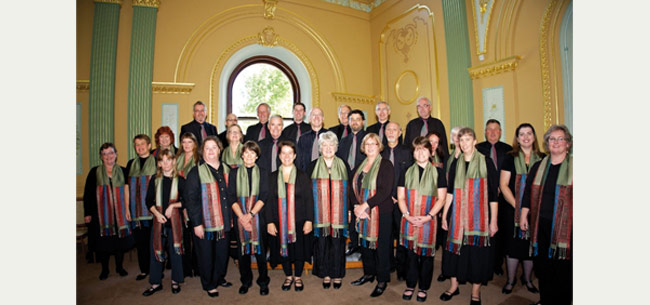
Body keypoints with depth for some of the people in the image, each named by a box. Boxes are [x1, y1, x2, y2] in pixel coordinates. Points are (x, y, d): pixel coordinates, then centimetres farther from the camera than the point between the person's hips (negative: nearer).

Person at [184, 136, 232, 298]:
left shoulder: (226, 170, 8)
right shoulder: (196, 172, -6)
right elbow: (190, 199, -9)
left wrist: (231, 217, 12)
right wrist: (196, 223, -13)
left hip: (224, 223, 4)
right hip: (205, 223, -4)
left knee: (222, 254, 11)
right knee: (206, 256, 7)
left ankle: (219, 279, 35)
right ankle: (209, 285, 27)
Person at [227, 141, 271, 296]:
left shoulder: (263, 173, 5)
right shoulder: (234, 173, 8)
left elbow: (264, 196, -4)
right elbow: (231, 197, 1)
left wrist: (250, 214, -14)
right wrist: (241, 216, -11)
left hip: (257, 216, -1)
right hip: (239, 217, 1)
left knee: (260, 248, 3)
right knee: (242, 249, 8)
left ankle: (263, 281, 19)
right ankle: (245, 281, 25)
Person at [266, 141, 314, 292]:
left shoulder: (302, 176, 0)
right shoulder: (272, 177, 4)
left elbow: (309, 199, -1)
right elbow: (269, 200, 3)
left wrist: (309, 220, -8)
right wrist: (269, 221, -3)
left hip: (299, 221, -1)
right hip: (279, 222, 1)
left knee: (299, 248, 8)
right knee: (283, 248, 11)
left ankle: (298, 277, 30)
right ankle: (288, 276, 33)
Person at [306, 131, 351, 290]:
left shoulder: (343, 165, 6)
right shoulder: (313, 166, 5)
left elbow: (349, 188, 7)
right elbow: (308, 189, 5)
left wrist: (350, 208, 1)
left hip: (338, 213, 0)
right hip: (320, 213, 0)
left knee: (338, 242, 4)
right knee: (322, 242, 4)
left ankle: (337, 275, 21)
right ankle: (326, 275, 20)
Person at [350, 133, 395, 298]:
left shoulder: (386, 165, -6)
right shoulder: (360, 166, 13)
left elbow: (385, 191, -16)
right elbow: (353, 188, 9)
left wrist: (365, 205, -19)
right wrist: (356, 206, -8)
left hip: (381, 213, -5)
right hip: (362, 214, 6)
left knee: (381, 246, 3)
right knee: (365, 243, 13)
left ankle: (382, 280, 19)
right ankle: (369, 273, 33)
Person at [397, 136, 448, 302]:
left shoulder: (438, 172, 3)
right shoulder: (407, 172, 8)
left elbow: (441, 198, -1)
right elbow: (401, 197, 6)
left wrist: (428, 217, -11)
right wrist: (407, 215, -9)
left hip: (428, 221, -1)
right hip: (409, 220, 2)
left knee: (426, 254, 6)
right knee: (411, 253, 8)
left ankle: (423, 288, 24)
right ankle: (410, 285, 25)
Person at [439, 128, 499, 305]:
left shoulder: (485, 162, -4)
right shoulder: (456, 163, 6)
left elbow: (493, 194, -5)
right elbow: (450, 191, 8)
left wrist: (493, 220, -7)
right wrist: (444, 215, 6)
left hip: (479, 215, -3)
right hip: (458, 215, 3)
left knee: (477, 251, 3)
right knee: (455, 248, 8)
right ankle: (454, 286, 26)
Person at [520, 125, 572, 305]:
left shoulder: (573, 166, 1)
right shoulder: (538, 167, 11)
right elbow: (527, 193, 12)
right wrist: (523, 216, 5)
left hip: (565, 226, -3)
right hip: (541, 225, 3)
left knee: (563, 268, 2)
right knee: (542, 266, 9)